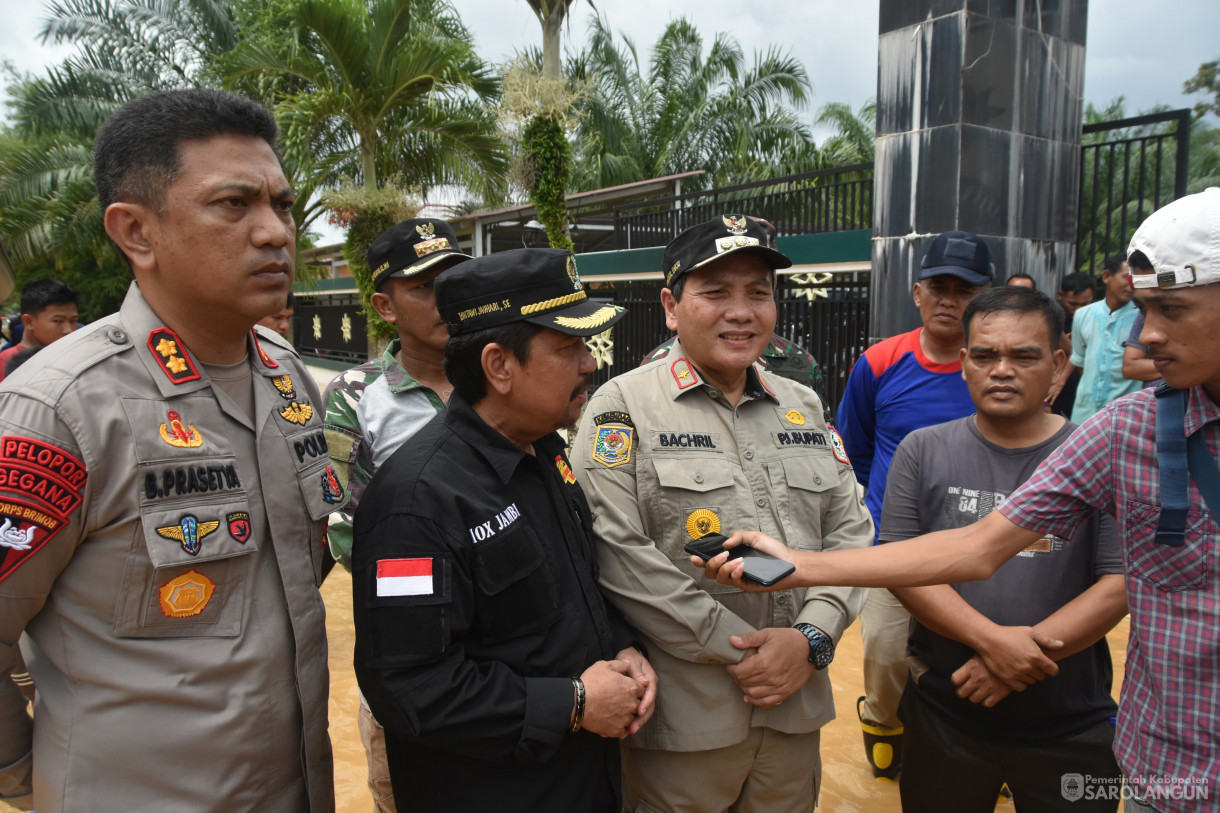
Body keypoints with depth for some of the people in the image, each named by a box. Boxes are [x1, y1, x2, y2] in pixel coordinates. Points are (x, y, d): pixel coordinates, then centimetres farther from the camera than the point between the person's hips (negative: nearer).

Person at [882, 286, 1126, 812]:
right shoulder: (923, 451, -3)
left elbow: (1121, 581, -9)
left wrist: (1025, 653, -19)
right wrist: (992, 639, -21)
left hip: (1072, 728, 0)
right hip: (942, 715, 1)